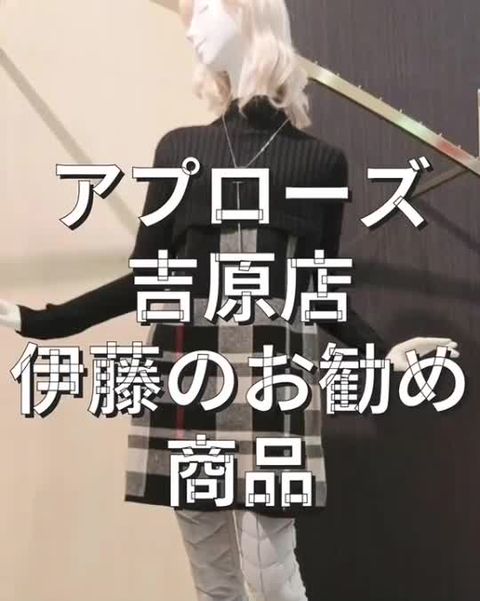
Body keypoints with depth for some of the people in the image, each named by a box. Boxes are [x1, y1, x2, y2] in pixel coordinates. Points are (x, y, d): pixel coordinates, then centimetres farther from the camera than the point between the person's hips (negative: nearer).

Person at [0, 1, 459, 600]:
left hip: (273, 375, -2)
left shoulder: (320, 160, 4)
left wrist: (383, 352, -5)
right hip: (186, 373, 2)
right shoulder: (180, 148, 8)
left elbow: (319, 289, 8)